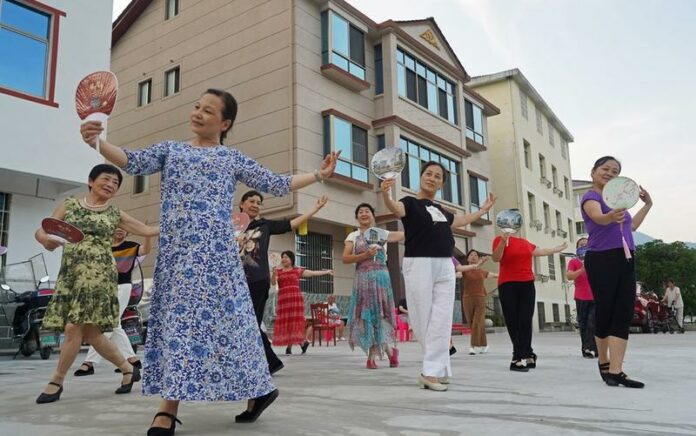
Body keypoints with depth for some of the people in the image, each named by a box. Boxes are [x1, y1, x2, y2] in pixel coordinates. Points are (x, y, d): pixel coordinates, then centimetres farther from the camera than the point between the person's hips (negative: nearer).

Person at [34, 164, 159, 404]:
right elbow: (40, 231, 7)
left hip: (97, 274, -2)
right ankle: (128, 369, 19)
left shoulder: (115, 214, 9)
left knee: (74, 328, -11)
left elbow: (147, 230, 14)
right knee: (90, 331, 2)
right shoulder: (68, 205, 10)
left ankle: (56, 382, 7)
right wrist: (47, 240, -16)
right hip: (69, 274, 2)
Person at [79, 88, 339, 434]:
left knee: (218, 318, -4)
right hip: (175, 250, 3)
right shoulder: (170, 149, 18)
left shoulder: (233, 159, 12)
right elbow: (132, 162, 3)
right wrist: (97, 142, -14)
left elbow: (277, 185, 13)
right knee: (175, 318, 0)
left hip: (213, 250, -3)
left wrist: (319, 174, 10)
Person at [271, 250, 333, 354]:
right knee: (284, 322, -1)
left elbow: (312, 273, 13)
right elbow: (273, 283, 1)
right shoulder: (278, 271, 13)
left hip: (295, 298, -2)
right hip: (283, 300, 2)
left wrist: (326, 272, 13)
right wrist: (274, 274, -18)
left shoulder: (298, 270, 10)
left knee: (294, 321, -8)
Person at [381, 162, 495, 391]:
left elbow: (459, 220, 38)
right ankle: (439, 370, 7)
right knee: (424, 320, -2)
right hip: (420, 264, -6)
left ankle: (432, 372, 1)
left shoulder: (440, 209, 18)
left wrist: (483, 210, 44)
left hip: (445, 266, 6)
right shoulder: (411, 202, 0)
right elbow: (396, 208, -24)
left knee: (441, 321, -1)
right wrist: (385, 194, -45)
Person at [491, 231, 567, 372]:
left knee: (525, 322, -1)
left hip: (527, 284, 5)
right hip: (508, 285, -5)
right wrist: (503, 241, -28)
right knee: (513, 323, -3)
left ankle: (519, 358, 3)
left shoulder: (525, 242, 16)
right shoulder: (500, 239, -4)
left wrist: (558, 249, 44)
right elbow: (495, 258, -15)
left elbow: (539, 251, 33)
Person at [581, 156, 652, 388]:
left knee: (624, 314, -5)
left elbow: (630, 226, 34)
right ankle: (604, 362, 20)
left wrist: (648, 204, 33)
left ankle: (615, 371, -10)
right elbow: (598, 217, -27)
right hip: (602, 260, -7)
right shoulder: (591, 197, -3)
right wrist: (611, 216, -49)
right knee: (605, 312, -1)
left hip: (625, 260, 7)